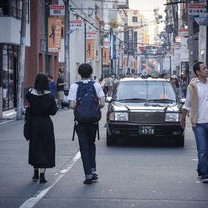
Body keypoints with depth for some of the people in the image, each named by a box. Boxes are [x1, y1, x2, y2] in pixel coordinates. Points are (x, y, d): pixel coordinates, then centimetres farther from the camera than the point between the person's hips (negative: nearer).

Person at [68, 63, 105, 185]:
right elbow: (102, 104, -10)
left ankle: (88, 174, 0)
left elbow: (72, 105, -14)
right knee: (91, 144, 21)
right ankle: (93, 170, 14)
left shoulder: (74, 86, -6)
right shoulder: (96, 85, -2)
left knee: (84, 147, 4)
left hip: (80, 121, -2)